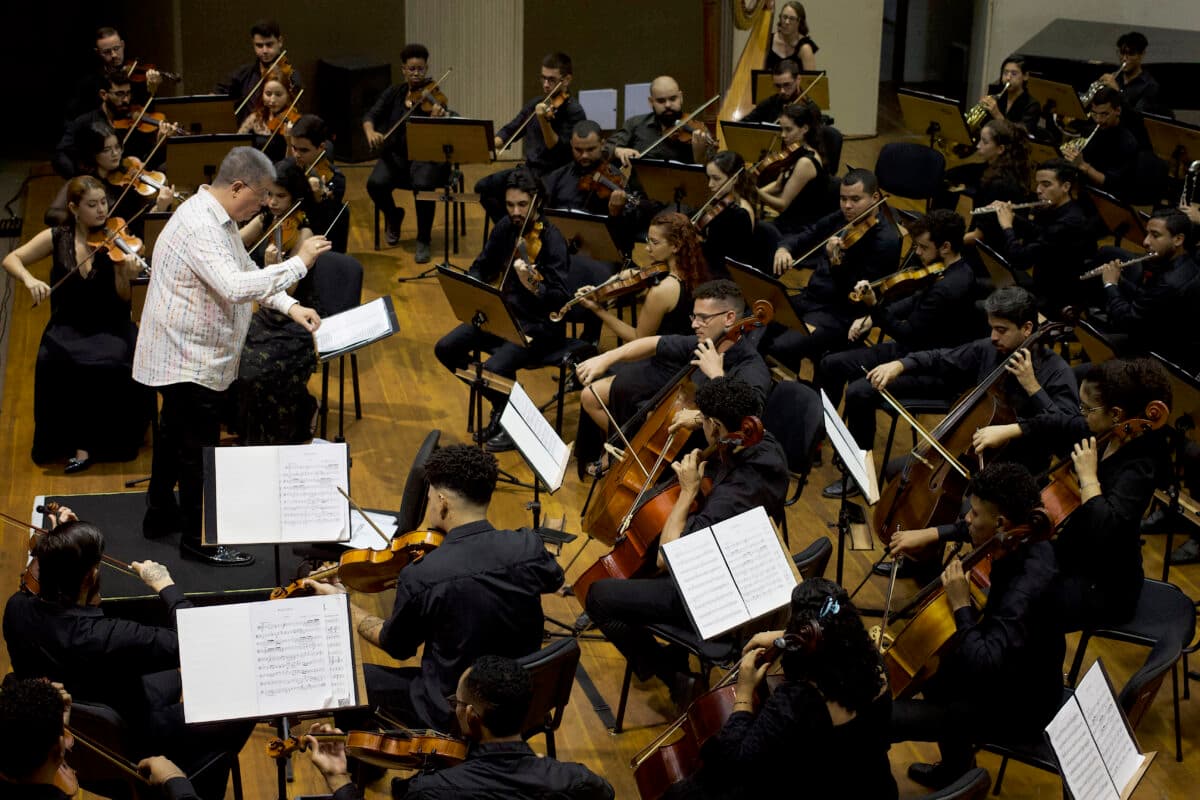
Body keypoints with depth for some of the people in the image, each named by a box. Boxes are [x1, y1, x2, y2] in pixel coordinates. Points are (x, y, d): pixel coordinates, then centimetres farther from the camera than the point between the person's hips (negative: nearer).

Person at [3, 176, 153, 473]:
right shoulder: (57, 238, 2)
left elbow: (123, 299, -9)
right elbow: (11, 260, 3)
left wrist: (126, 277, -32)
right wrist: (29, 280, -18)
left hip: (109, 327, -1)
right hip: (67, 328, 1)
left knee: (116, 364, -31)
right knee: (52, 363, -30)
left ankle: (86, 443, -14)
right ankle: (63, 437, -12)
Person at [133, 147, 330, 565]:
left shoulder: (218, 219, 7)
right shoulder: (199, 227, -27)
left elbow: (246, 273, 13)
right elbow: (236, 287, -38)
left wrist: (290, 306, -1)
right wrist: (299, 263, -32)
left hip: (188, 353, 11)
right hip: (190, 358, -11)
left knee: (174, 434, 23)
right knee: (199, 449, 1)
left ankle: (160, 514, 39)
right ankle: (198, 538, 15)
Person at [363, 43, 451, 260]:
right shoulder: (394, 93, 6)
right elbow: (370, 116, 1)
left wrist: (439, 118, -39)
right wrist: (370, 132, -22)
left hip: (426, 156, -3)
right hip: (396, 154, 3)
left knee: (423, 185, -35)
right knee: (375, 183, -26)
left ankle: (423, 241, -13)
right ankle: (393, 216, 10)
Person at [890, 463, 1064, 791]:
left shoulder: (1025, 588, -35)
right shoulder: (1025, 541, -9)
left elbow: (983, 666, -41)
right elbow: (973, 531, 16)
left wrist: (962, 606, -32)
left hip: (1017, 712, -10)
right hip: (1015, 680, 10)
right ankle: (956, 772, 45)